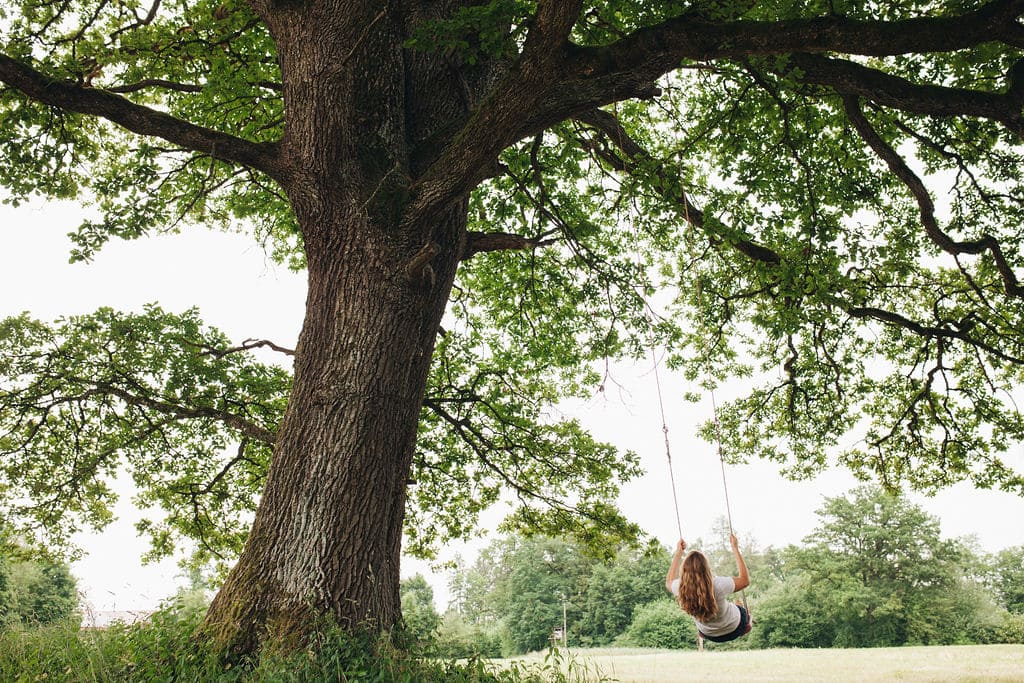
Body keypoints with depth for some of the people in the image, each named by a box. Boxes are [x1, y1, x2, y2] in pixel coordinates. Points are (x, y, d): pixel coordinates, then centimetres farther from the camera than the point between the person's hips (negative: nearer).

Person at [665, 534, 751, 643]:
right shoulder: (718, 585, -41)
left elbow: (669, 582, -5)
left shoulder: (681, 588, -31)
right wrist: (736, 549, -21)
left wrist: (678, 553, -4)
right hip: (732, 631, -2)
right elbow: (745, 580, -23)